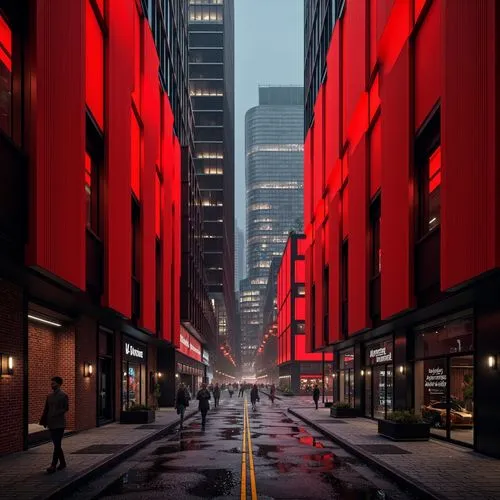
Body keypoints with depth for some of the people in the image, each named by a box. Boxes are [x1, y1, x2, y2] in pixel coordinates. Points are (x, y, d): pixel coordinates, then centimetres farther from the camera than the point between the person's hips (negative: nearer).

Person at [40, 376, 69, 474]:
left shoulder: (63, 395, -6)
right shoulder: (50, 395, 12)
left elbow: (66, 408, -10)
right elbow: (46, 409, 13)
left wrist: (55, 414, -15)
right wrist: (44, 420, 4)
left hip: (59, 424, -7)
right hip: (51, 423, 7)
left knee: (57, 444, -8)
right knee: (57, 444, 12)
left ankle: (53, 465, -10)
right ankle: (62, 463, 23)